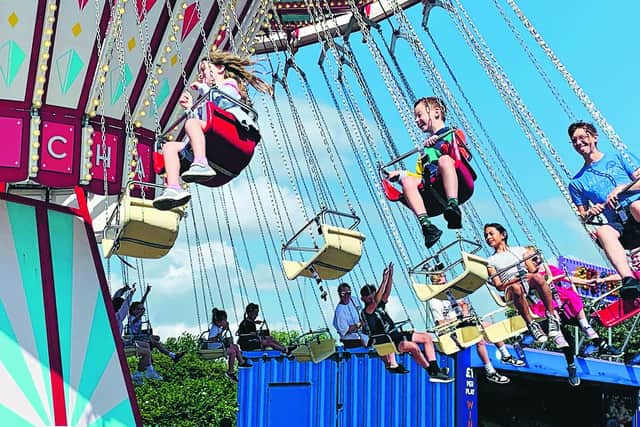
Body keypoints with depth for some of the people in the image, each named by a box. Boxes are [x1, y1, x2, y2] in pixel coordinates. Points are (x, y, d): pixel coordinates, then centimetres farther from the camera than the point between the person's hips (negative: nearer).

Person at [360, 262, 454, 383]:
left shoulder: (380, 306, 17)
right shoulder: (365, 312, -9)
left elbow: (386, 293, 7)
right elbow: (376, 301, -24)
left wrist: (390, 276, -5)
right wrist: (384, 281, -28)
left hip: (396, 335, 10)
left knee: (426, 337, 3)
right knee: (413, 347, -32)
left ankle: (435, 370, -5)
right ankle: (433, 373, -14)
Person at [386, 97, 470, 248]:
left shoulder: (454, 134, 21)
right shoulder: (426, 146, 36)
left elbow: (464, 157, 2)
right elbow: (420, 176, 31)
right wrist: (400, 174, 16)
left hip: (459, 185, -4)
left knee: (444, 159, -33)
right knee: (407, 180, -24)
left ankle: (453, 206, -51)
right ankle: (426, 225, -42)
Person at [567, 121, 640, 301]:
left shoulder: (619, 158, 17)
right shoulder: (577, 182, 22)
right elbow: (583, 217, 22)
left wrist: (621, 188, -11)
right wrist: (590, 213, 0)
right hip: (620, 227, 2)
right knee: (602, 231, -34)